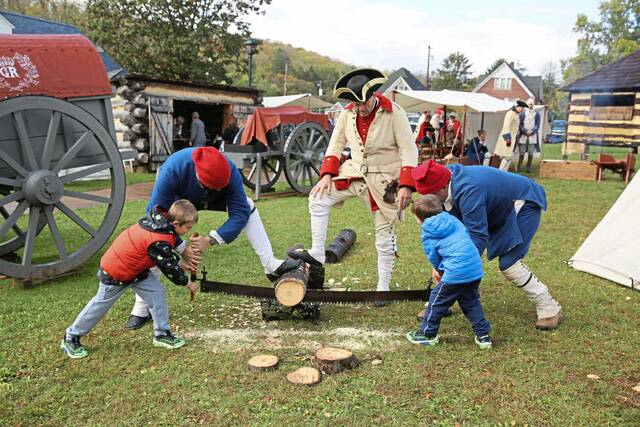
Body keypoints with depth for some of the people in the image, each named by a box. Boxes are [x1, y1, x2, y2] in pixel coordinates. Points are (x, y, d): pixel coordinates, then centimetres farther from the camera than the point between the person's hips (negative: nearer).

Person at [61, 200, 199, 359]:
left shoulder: (160, 220, -9)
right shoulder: (159, 241, -35)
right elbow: (168, 267, -22)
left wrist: (179, 264, 3)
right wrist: (187, 282, -10)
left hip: (136, 268, 8)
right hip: (115, 274, -8)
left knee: (157, 292, 0)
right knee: (101, 304, 9)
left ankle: (162, 334, 10)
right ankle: (70, 338, 28)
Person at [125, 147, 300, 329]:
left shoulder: (230, 171, -38)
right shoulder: (172, 169, -43)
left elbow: (239, 213, -33)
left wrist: (211, 239, -43)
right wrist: (182, 248, -35)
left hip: (211, 199, 2)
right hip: (175, 198, -1)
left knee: (247, 206, -20)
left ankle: (271, 266, -16)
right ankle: (141, 310, -3)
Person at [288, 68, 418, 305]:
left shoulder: (394, 114, -15)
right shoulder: (347, 114, -2)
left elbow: (409, 151, -15)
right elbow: (335, 146, 6)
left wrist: (406, 186, -23)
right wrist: (327, 175, -7)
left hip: (383, 181, -4)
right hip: (354, 173, 4)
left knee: (385, 237, 3)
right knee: (318, 198, -12)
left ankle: (383, 288, 18)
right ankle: (317, 254, -1)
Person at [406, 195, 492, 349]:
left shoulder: (428, 235, -2)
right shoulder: (453, 220, 14)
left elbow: (433, 258, 5)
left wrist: (440, 269, 28)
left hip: (456, 273, -6)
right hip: (476, 269, 6)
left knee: (437, 300, 11)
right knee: (471, 303, 23)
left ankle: (427, 334, 24)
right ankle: (483, 335, 24)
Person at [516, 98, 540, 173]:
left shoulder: (537, 114, 7)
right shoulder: (522, 113, 3)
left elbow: (537, 125, 5)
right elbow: (520, 124, 1)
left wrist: (531, 131, -11)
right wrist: (526, 131, -13)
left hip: (532, 136, 1)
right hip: (523, 135, -1)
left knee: (530, 153, 2)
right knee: (521, 152, -1)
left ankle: (528, 168, 10)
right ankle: (518, 167, 10)